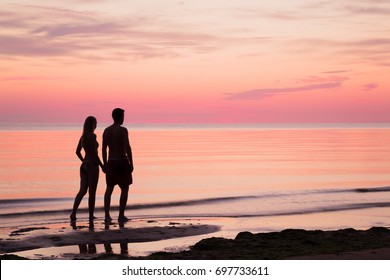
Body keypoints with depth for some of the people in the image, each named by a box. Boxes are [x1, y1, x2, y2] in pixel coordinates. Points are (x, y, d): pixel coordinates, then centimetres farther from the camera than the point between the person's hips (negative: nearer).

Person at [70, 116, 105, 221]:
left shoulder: (83, 136, 9)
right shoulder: (92, 136, -14)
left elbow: (77, 151, 14)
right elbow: (94, 153, -19)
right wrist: (102, 165, -12)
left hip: (84, 166, 7)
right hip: (92, 166, -7)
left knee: (82, 191, 11)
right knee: (92, 192, 3)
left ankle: (73, 213, -1)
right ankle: (91, 216, 9)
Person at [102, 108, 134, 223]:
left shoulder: (106, 130, 5)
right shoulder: (123, 130, -13)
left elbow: (103, 149, 8)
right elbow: (127, 148, -18)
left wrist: (105, 164, 16)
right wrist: (131, 164, -11)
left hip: (111, 162, 5)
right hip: (122, 162, -5)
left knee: (109, 188, 13)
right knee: (124, 189, 5)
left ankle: (107, 215, 7)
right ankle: (121, 216, 3)